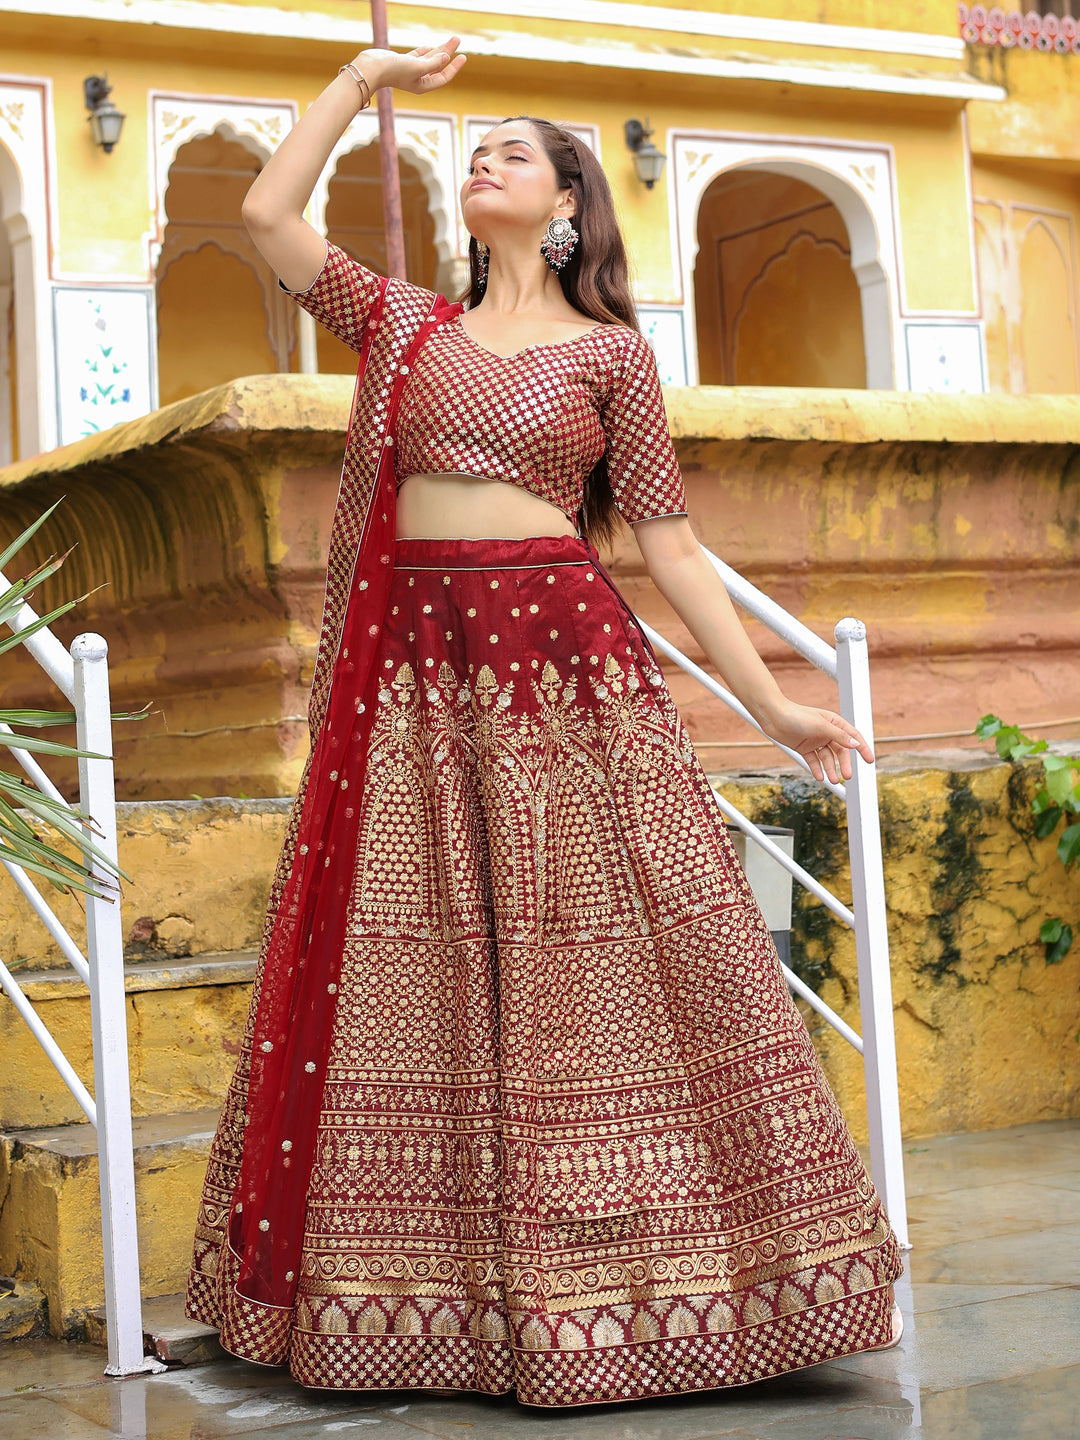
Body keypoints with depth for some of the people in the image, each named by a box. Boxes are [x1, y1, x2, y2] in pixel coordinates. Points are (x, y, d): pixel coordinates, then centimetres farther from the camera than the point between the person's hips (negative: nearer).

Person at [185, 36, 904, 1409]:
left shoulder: (612, 353, 9)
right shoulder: (402, 323, 16)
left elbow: (667, 539, 6)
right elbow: (266, 214, 10)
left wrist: (769, 700, 1)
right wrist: (363, 76, 17)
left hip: (566, 660, -2)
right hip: (412, 670, 3)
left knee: (598, 975, -5)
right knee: (409, 981, 2)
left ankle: (601, 1289, 3)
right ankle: (435, 1296, 12)